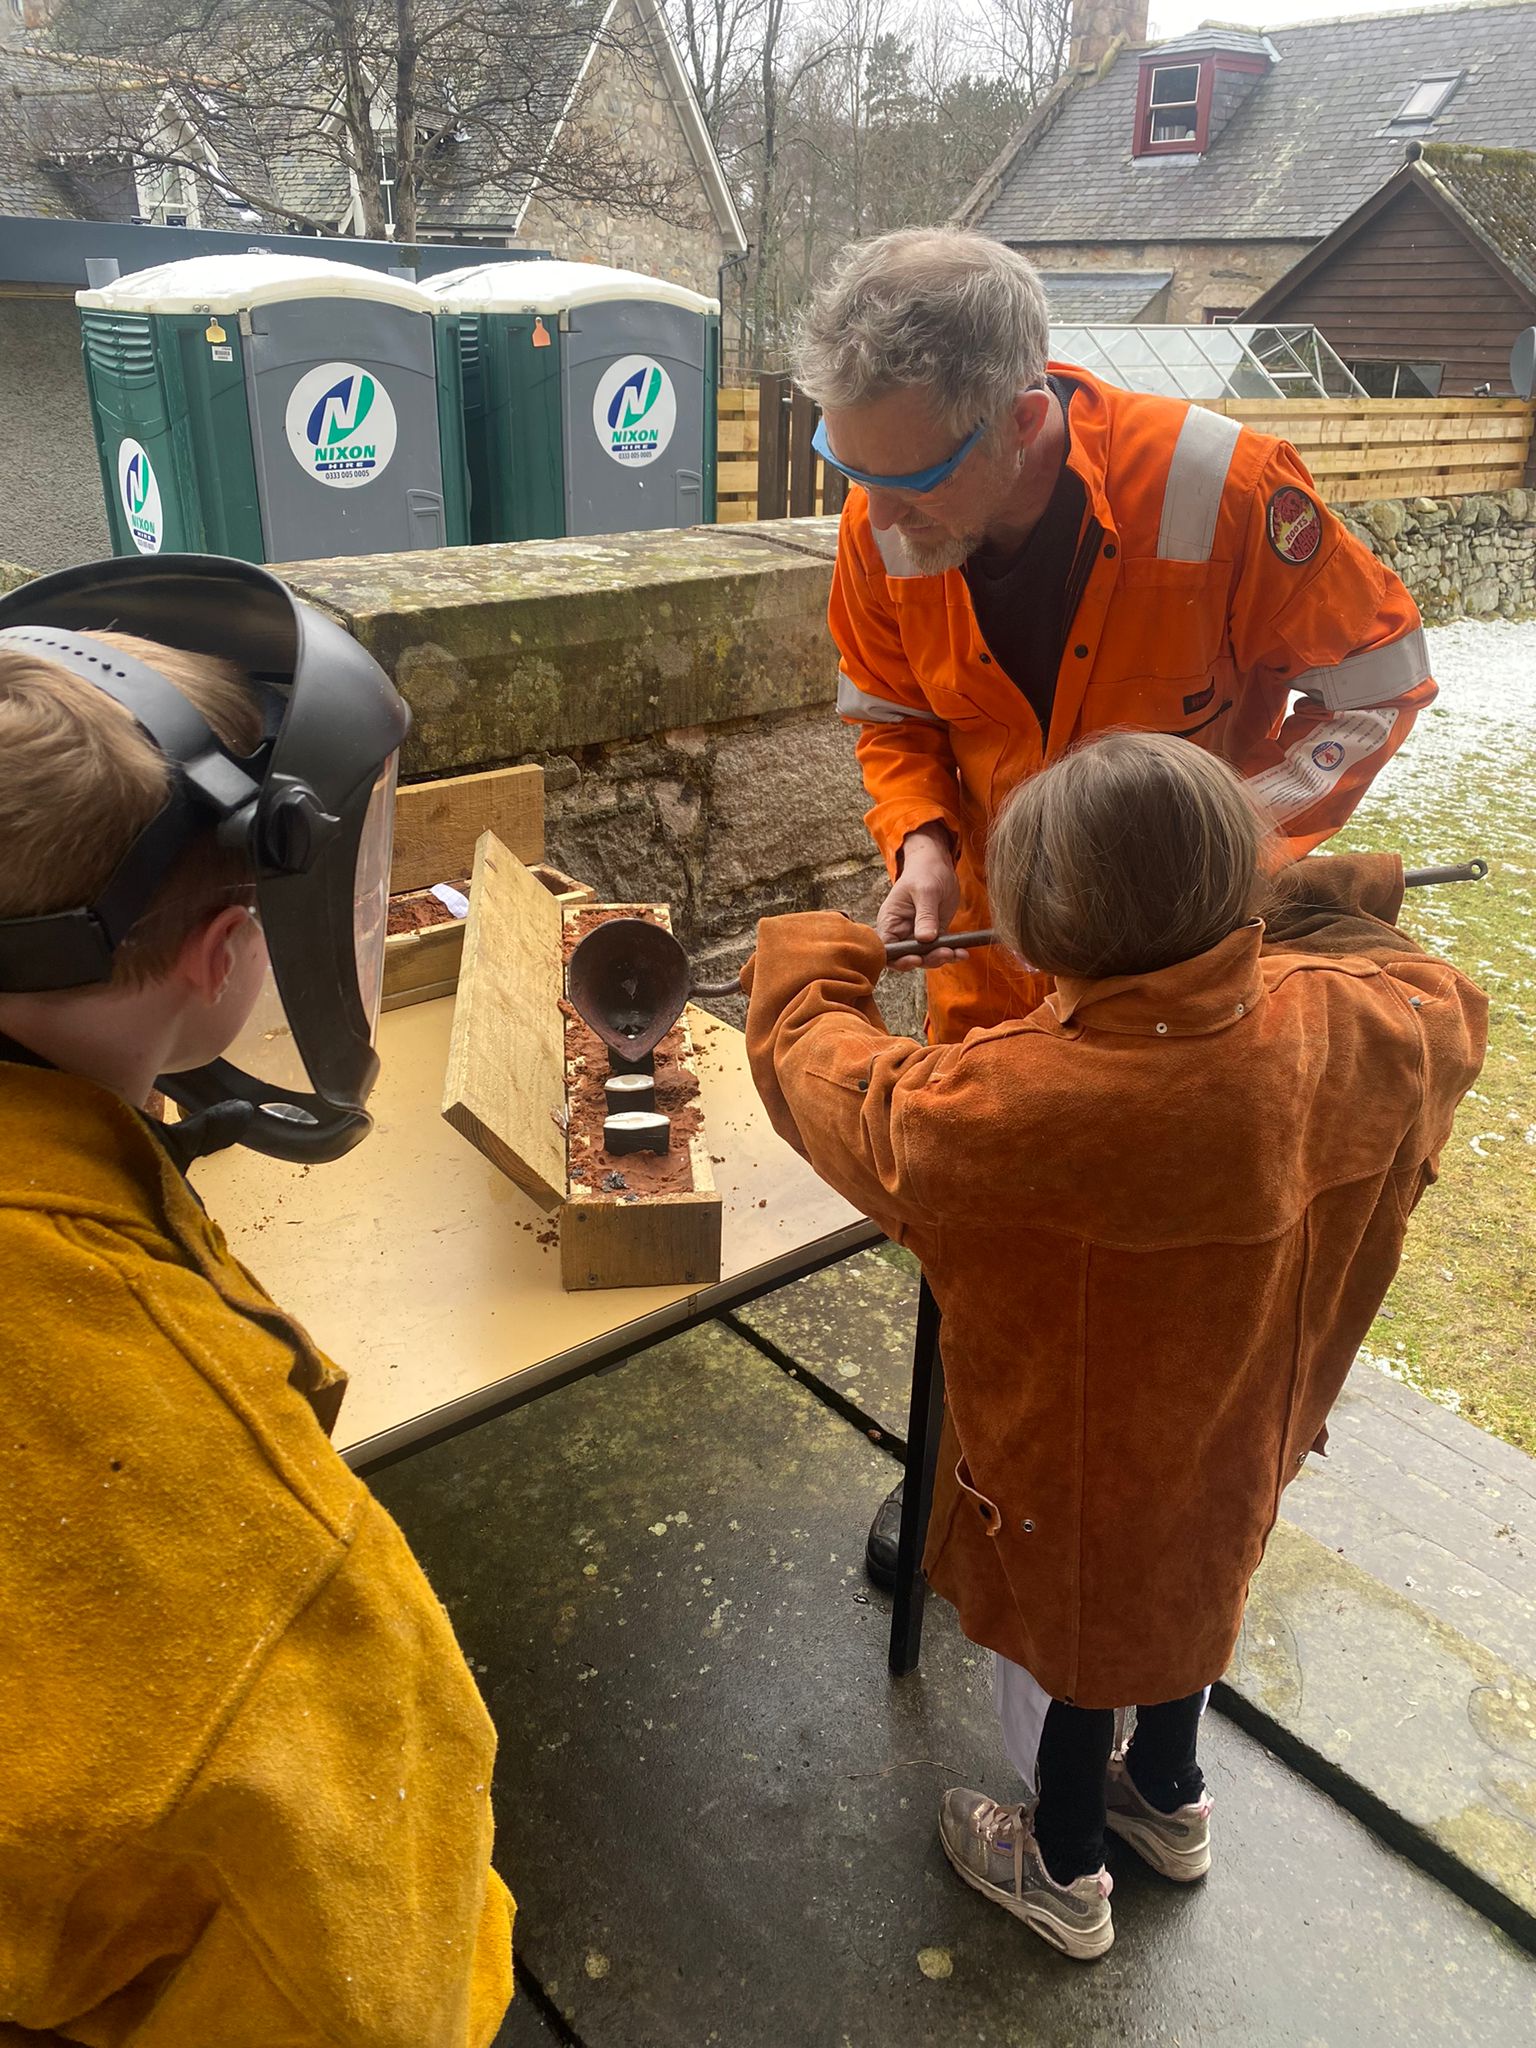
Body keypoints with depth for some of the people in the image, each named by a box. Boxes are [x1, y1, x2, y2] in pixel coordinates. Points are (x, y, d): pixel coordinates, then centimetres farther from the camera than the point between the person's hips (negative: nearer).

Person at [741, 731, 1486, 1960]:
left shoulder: (1016, 1106, -41)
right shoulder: (1345, 1025, -25)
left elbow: (851, 1104, -23)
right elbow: (1448, 1015, -1)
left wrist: (807, 974, -4)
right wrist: (1346, 921, 14)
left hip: (1080, 1459, -5)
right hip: (1236, 1429, 5)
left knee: (1070, 1635, 23)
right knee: (1179, 1594, 32)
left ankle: (1064, 1876, 52)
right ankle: (1172, 1804, 61)